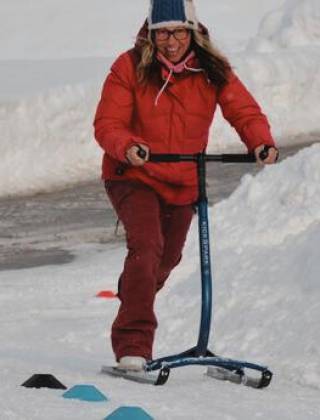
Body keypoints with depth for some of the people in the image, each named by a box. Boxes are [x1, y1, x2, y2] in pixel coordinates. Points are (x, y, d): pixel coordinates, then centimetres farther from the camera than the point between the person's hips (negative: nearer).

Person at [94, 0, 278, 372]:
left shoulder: (213, 71, -7)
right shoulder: (129, 68, -14)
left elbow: (244, 111, -13)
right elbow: (107, 124, -17)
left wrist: (261, 142, -33)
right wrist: (127, 147, -38)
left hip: (184, 183, 4)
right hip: (133, 177, -4)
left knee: (167, 258, 20)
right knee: (146, 245, -26)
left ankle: (132, 299, 53)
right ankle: (133, 344, -26)